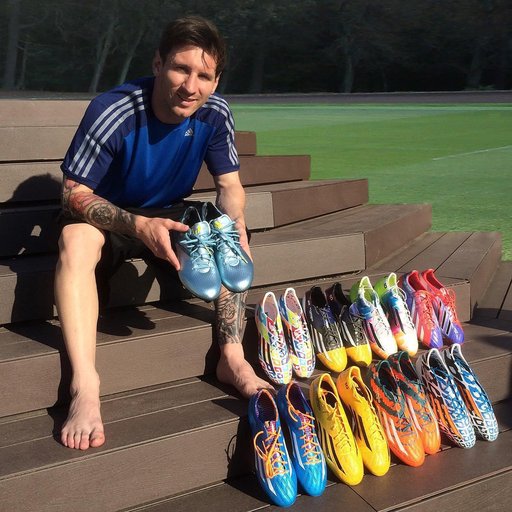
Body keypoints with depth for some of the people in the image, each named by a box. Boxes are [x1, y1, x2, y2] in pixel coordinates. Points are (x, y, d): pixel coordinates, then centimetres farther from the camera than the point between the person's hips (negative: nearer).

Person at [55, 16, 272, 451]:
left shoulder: (215, 114, -15)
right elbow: (74, 194, -24)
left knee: (233, 238, -19)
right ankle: (84, 386, -41)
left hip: (170, 215, 4)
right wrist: (139, 226, -40)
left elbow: (230, 186, -6)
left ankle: (232, 358, -18)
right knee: (76, 239, -35)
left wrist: (235, 228, -29)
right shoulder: (112, 112, -27)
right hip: (107, 216, -4)